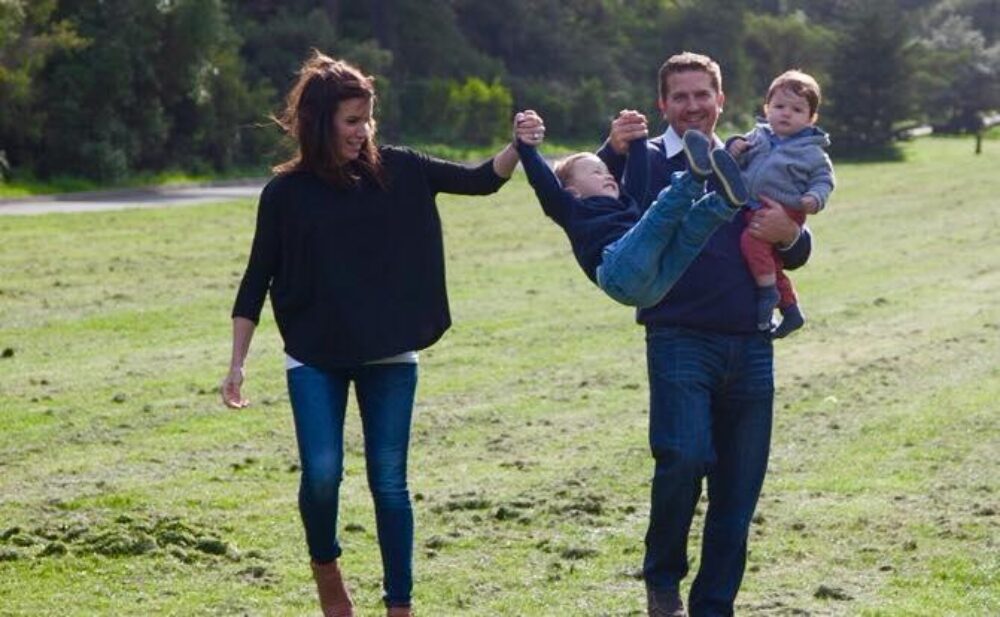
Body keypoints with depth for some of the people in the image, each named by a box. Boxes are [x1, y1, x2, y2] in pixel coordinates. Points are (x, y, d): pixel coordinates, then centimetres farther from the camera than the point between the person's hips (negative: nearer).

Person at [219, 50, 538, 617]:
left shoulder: (397, 171, 0)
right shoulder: (287, 192, -3)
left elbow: (481, 180, -3)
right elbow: (257, 281, 2)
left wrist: (516, 147, -23)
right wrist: (237, 365, -1)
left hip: (389, 356, 1)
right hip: (315, 358, -1)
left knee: (389, 481, 2)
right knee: (322, 473, -9)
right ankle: (326, 567, 20)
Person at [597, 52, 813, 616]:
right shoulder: (644, 163, 5)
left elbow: (798, 254, 19)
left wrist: (787, 234, -4)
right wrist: (612, 152, -22)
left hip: (750, 347, 4)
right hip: (680, 338, -4)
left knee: (738, 490, 5)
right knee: (684, 455, -24)